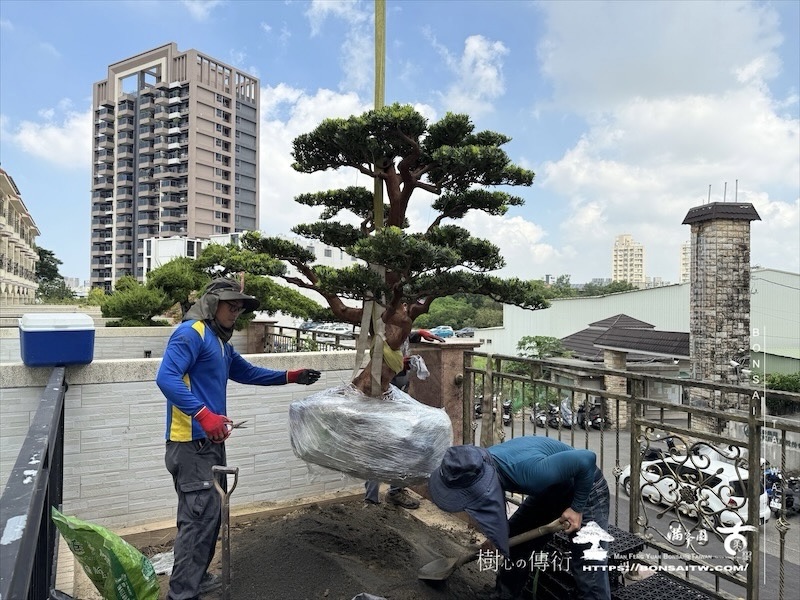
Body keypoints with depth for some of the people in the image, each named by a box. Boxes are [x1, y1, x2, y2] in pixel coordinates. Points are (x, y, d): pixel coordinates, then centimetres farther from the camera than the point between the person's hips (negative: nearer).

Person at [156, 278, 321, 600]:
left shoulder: (220, 341, 19)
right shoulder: (191, 332, -12)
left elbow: (247, 372, 30)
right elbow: (166, 378, -24)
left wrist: (289, 377, 25)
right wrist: (204, 414, -33)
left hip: (211, 441, 10)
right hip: (192, 442, -10)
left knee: (208, 513, 16)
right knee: (201, 514, -8)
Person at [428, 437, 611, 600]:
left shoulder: (528, 470, -43)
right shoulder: (481, 465, -19)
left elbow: (586, 459, -34)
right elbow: (492, 501, 4)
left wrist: (577, 508, -25)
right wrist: (494, 536, 13)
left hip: (585, 488, -7)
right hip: (550, 489, 7)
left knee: (589, 572, -11)